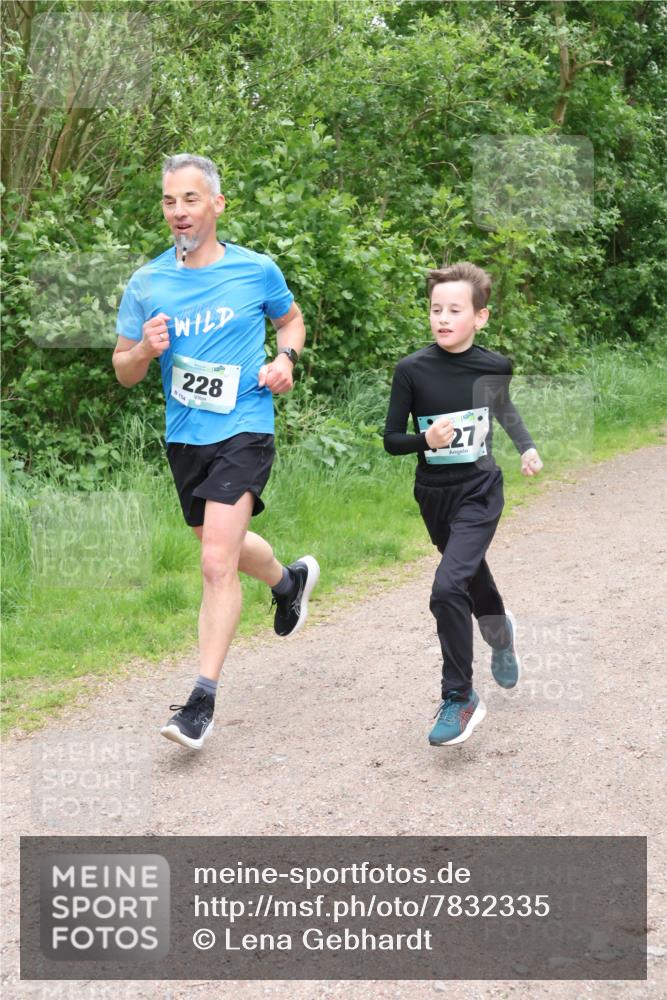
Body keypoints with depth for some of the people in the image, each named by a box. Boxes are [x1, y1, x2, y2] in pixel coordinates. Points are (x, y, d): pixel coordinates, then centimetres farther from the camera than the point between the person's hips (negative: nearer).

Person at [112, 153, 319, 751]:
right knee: (224, 545, 22)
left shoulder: (257, 270, -4)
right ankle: (289, 579, 55)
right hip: (184, 434, 5)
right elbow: (123, 373, 6)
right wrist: (145, 350, -17)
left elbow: (292, 319, 16)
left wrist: (286, 358, -5)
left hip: (243, 428, -4)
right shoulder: (146, 284, 0)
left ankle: (203, 699, -9)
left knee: (217, 562, -16)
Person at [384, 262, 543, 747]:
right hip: (434, 496, 2)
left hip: (479, 493, -2)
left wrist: (527, 447, 15)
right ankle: (501, 632, 58)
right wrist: (426, 439, -26)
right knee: (473, 579, 23)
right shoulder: (412, 370, -13)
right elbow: (391, 440, -8)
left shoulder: (495, 366, -8)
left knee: (448, 587, -21)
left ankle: (460, 697, -7)